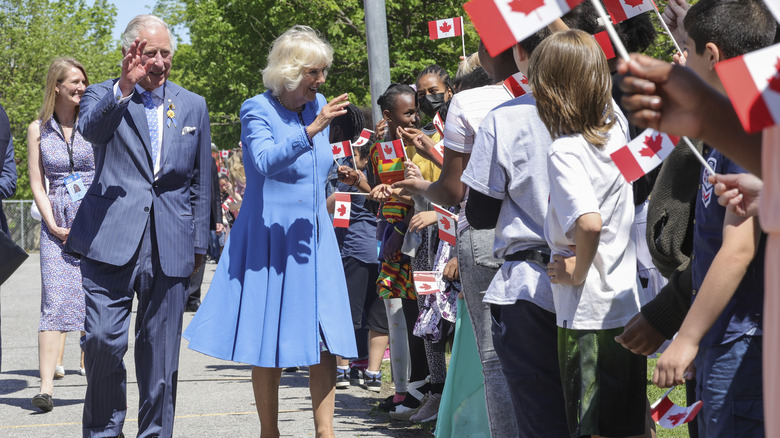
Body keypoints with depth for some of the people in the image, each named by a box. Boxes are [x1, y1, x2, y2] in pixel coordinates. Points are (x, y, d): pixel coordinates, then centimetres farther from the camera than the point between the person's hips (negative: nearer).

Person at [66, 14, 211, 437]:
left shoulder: (193, 106, 15)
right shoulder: (103, 96, 7)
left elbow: (200, 182, 17)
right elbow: (90, 129, -18)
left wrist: (199, 244, 13)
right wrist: (124, 88, -33)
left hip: (170, 244, 3)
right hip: (112, 238, -2)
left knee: (161, 351, 4)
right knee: (102, 338, -11)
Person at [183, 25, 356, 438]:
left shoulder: (317, 107, 9)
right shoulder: (257, 110, -10)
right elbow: (266, 162, -29)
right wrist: (310, 130, -35)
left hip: (314, 239, 5)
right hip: (269, 238, -5)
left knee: (325, 339, -2)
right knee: (270, 344, 1)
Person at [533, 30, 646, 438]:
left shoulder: (565, 151, -19)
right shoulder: (617, 126, 2)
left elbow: (589, 223, -32)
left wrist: (578, 271, -17)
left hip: (588, 312, -7)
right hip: (630, 303, 7)